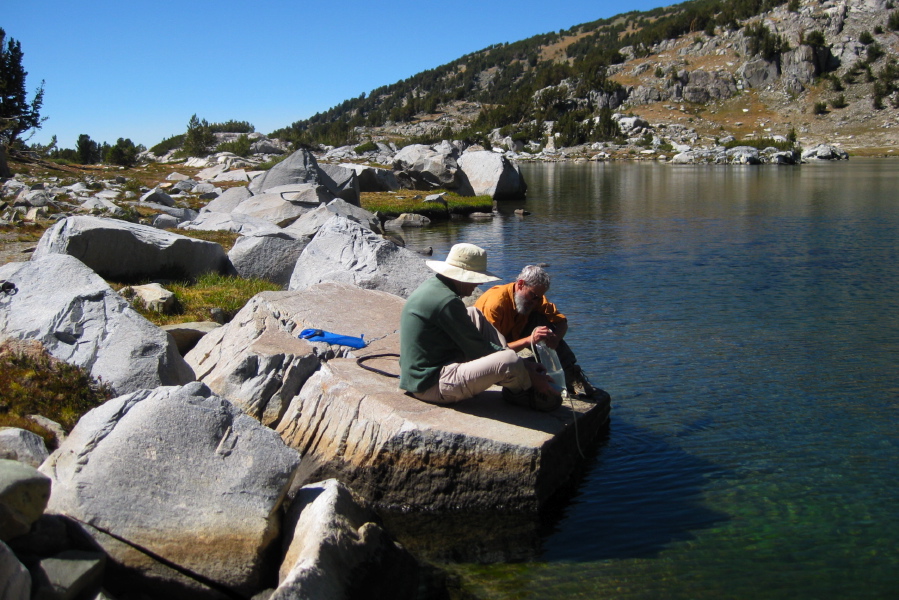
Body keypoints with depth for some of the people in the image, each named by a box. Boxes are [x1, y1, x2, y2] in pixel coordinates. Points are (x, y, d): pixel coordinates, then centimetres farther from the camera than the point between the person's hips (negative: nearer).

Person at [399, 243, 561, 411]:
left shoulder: (432, 286, 10)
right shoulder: (447, 302, -21)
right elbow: (479, 350, -15)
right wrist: (531, 376, -7)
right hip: (433, 387, -11)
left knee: (475, 316, 18)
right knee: (509, 360, -27)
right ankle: (522, 390, 9)